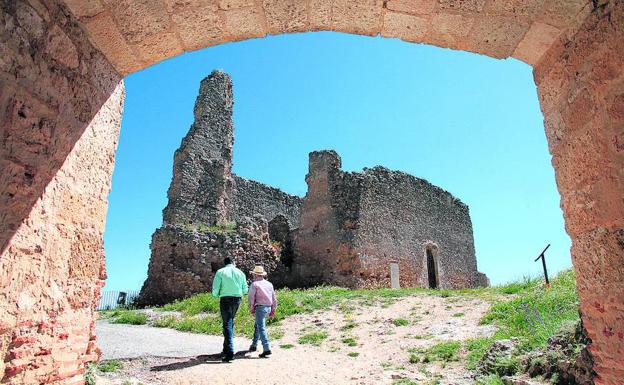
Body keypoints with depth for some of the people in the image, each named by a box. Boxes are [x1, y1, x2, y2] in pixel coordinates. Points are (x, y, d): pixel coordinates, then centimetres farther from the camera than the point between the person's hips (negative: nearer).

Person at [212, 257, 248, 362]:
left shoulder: (220, 272, 0)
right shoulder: (240, 273, 9)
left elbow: (215, 289, -7)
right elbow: (245, 290, 9)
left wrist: (217, 295, 14)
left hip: (225, 299, -4)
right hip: (237, 299, 4)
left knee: (227, 325, -3)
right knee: (230, 323, 19)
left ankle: (230, 352, -11)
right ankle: (226, 349, 24)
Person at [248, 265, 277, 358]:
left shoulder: (254, 284, -5)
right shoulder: (269, 284, 13)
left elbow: (251, 297, -9)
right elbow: (274, 298, 14)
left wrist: (251, 309, 0)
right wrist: (273, 309, 19)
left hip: (260, 307, -7)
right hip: (268, 307, 7)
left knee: (261, 328, -8)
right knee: (257, 325, 23)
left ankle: (267, 349, -16)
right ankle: (254, 345, 31)